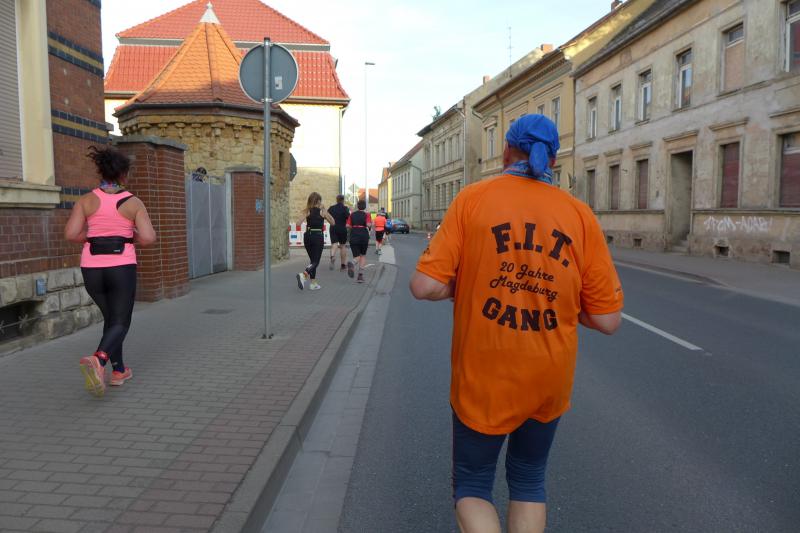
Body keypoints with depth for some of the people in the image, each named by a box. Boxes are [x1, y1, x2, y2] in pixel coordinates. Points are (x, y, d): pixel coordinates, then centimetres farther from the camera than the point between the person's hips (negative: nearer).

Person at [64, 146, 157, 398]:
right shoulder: (134, 202, -3)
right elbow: (149, 238, -12)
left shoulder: (86, 200, 2)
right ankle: (98, 360, -26)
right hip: (121, 268, -3)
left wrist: (93, 237, 13)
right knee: (120, 324, 5)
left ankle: (119, 370, 24)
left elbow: (71, 234, -8)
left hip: (92, 269, 3)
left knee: (111, 317, 24)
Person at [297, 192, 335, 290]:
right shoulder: (322, 211, -4)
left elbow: (298, 223, -9)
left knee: (313, 260, 17)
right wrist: (325, 210, 6)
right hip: (318, 237, -4)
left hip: (308, 236, 4)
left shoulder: (307, 211, 1)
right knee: (316, 261, -1)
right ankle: (303, 275, -28)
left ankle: (313, 283, 17)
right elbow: (332, 222, 7)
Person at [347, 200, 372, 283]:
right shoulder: (367, 214, -1)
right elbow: (368, 225, -15)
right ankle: (361, 275, 7)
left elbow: (348, 225, 2)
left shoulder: (352, 214, 7)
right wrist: (371, 224, 6)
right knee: (363, 255, 16)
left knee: (356, 256, 4)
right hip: (364, 236, -1)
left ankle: (351, 264, -33)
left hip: (353, 236, 1)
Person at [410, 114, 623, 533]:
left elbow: (425, 286, -15)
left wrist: (467, 286, 4)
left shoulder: (473, 199, -9)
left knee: (471, 487, 18)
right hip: (550, 382, 3)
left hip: (483, 379, -2)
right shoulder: (580, 214, -4)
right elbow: (607, 320, -5)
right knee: (528, 482, 26)